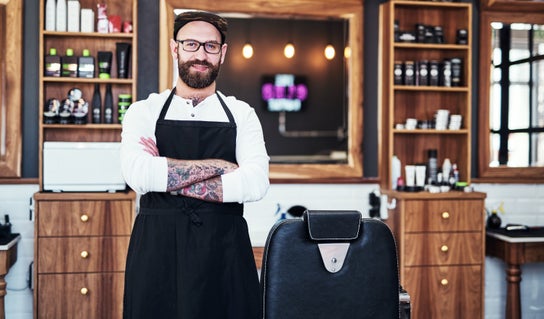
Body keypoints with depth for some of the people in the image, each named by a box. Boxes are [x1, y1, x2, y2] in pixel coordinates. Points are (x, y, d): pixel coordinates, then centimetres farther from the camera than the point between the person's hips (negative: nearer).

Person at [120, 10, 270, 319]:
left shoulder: (241, 114, 6)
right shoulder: (144, 111, 5)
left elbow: (255, 183, -11)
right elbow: (137, 173, -14)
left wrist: (171, 181, -12)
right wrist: (218, 166, -11)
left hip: (225, 251, 1)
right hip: (156, 250, 0)